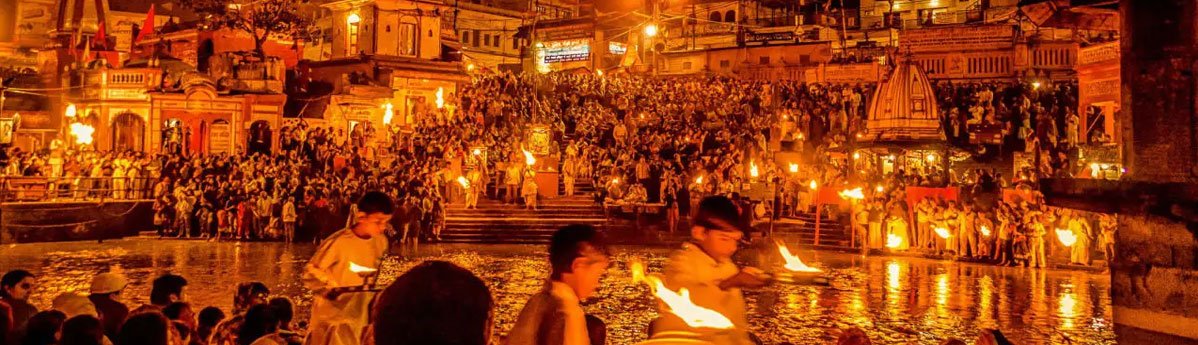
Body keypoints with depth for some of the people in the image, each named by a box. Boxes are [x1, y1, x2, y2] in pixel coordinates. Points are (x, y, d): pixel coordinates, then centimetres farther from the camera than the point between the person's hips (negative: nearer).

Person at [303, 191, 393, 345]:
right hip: (332, 317, -5)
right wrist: (329, 289, -25)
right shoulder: (339, 242, -19)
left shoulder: (380, 242, -2)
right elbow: (310, 272, -11)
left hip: (360, 317, 5)